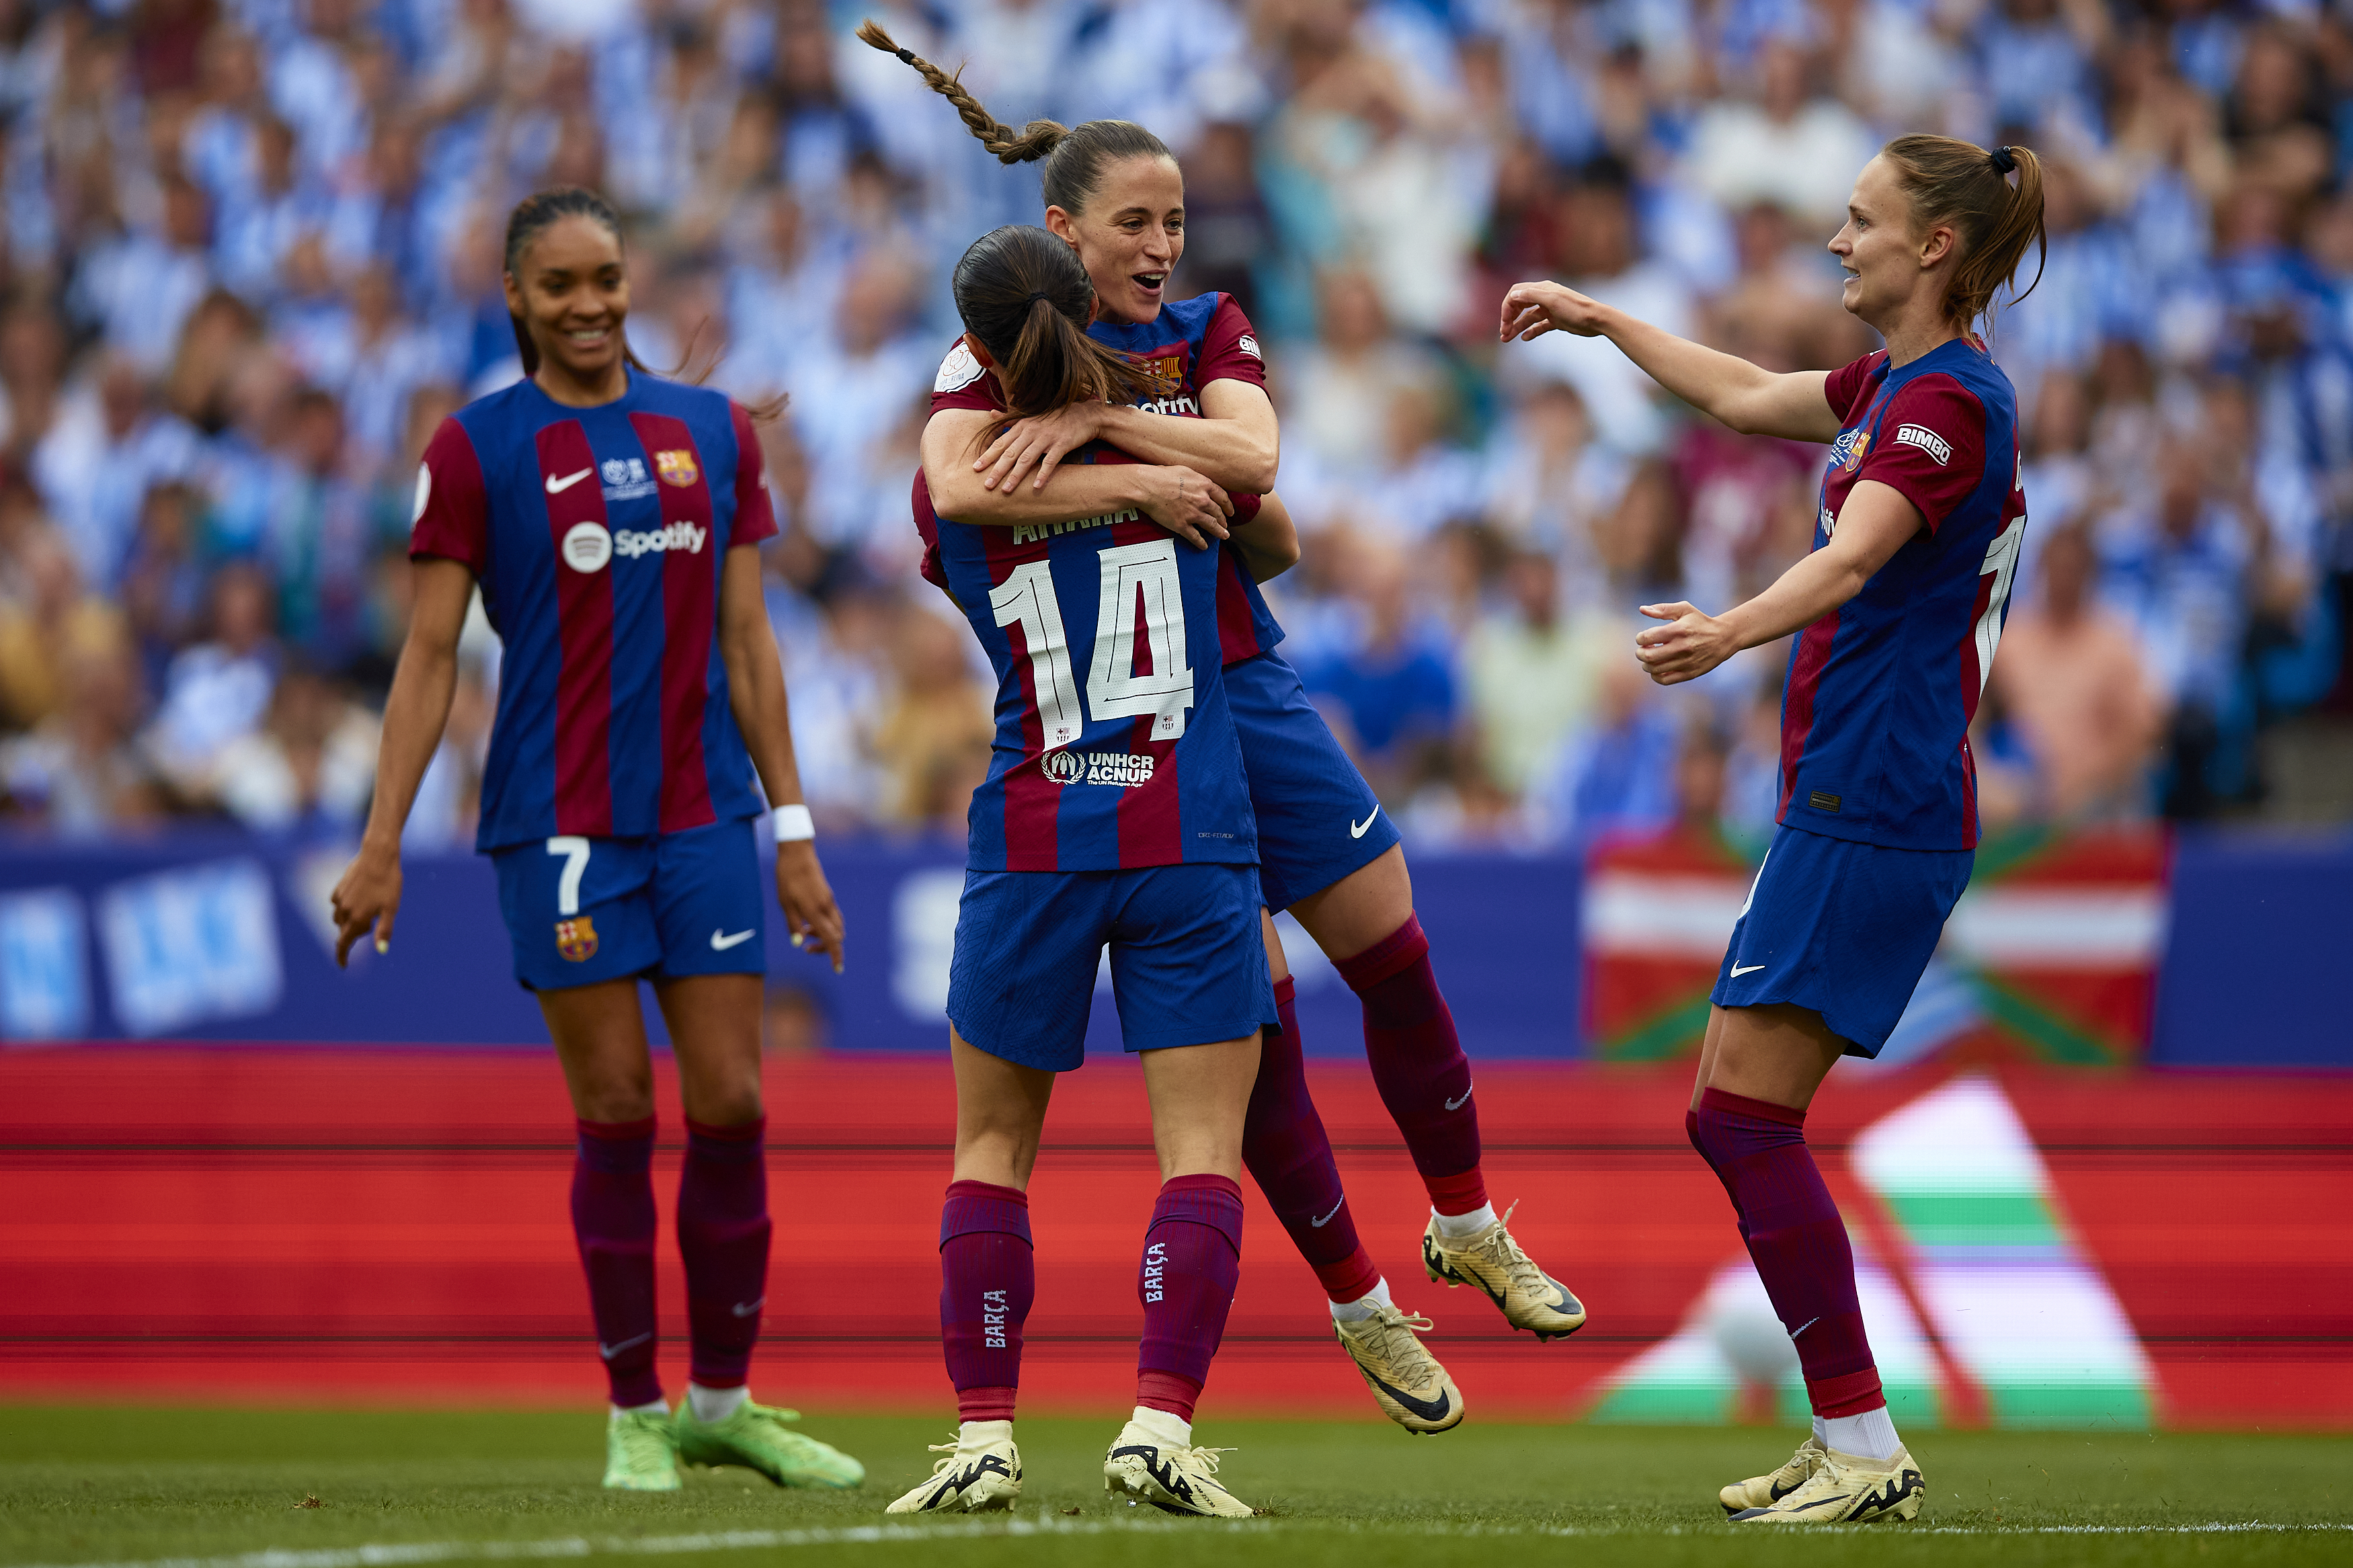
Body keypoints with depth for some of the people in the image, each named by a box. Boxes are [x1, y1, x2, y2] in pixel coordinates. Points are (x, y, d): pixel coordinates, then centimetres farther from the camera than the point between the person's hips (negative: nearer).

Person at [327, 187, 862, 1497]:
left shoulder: (716, 433, 10)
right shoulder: (478, 447, 0)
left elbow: (747, 642, 13)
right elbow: (431, 655, 0)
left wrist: (795, 832, 10)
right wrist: (382, 844, -5)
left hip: (705, 818, 3)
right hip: (561, 824, -3)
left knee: (732, 1107, 0)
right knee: (618, 1116, -2)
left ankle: (726, 1401, 14)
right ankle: (635, 1413, 9)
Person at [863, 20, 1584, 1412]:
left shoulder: (1209, 332, 6)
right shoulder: (999, 352, -4)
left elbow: (1251, 459, -14)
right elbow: (954, 484, -25)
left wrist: (1097, 415, -22)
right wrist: (1140, 478, -25)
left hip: (1250, 696, 4)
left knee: (1397, 966, 6)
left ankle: (1470, 1230, 27)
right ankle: (1362, 1308, 12)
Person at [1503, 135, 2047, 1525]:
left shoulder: (1953, 398, -13)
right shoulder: (1896, 385, 17)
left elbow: (1851, 560, -30)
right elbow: (1744, 395, 35)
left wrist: (1730, 634, -46)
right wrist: (1603, 320, 43)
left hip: (1875, 814, -10)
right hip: (1856, 805, 10)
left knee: (1745, 1115, -12)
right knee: (1736, 1119, 9)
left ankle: (1868, 1457, -11)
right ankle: (1848, 1446, 12)